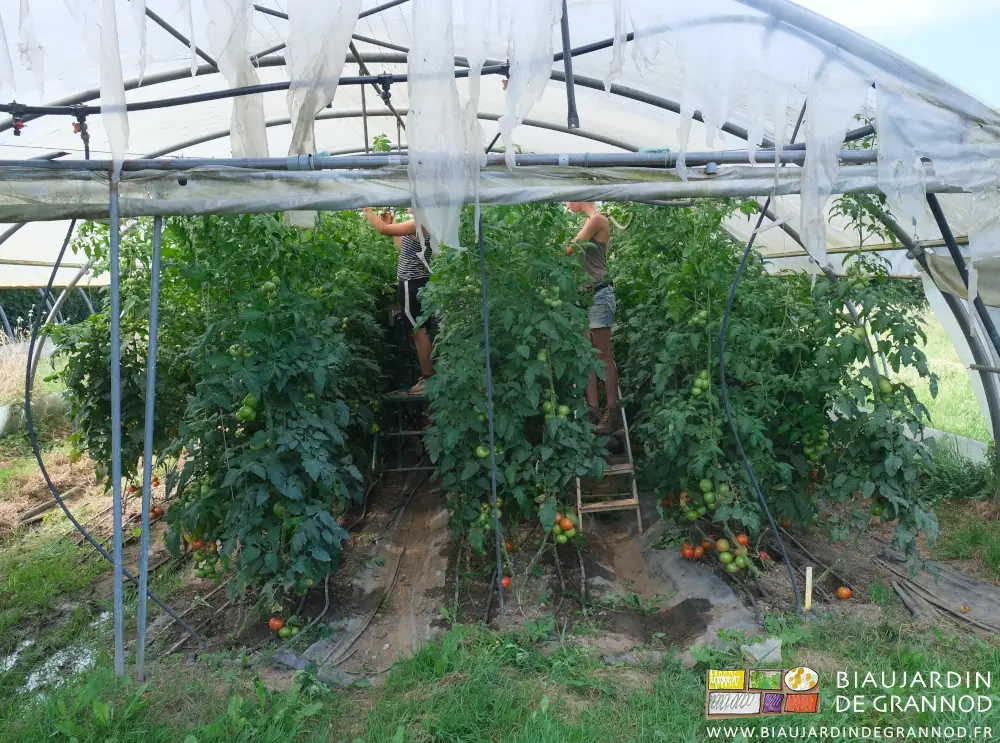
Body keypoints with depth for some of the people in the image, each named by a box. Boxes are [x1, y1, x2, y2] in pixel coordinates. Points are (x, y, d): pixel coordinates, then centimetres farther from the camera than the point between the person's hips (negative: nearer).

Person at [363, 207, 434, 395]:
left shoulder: (419, 223, -17)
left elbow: (383, 229, -20)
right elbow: (403, 246, 22)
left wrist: (368, 209, -8)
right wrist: (391, 223, 19)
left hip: (412, 284, -10)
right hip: (415, 283, 10)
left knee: (418, 331, -7)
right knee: (419, 331, 13)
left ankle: (428, 378, -3)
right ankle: (428, 375, 18)